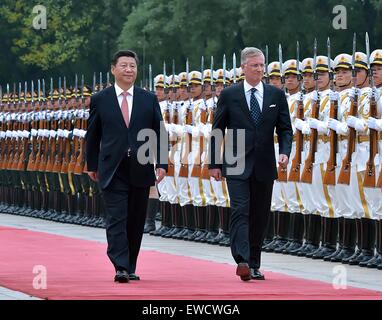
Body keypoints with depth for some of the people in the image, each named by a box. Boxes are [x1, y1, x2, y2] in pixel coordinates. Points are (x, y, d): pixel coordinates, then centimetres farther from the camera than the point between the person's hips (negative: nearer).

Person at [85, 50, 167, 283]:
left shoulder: (149, 99, 7)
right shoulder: (100, 100, 4)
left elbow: (160, 133, 6)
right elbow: (92, 135, 11)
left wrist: (162, 163, -3)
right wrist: (92, 165, 12)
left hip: (141, 169, 2)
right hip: (113, 171, -2)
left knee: (136, 222, 7)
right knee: (116, 220, -11)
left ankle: (131, 268, 16)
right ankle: (121, 268, -17)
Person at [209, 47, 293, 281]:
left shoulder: (277, 95, 7)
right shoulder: (229, 95, 2)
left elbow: (285, 128, 9)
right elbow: (217, 131, 4)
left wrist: (285, 152, -10)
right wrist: (214, 164, 0)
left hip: (264, 165, 3)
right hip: (237, 165, -3)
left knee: (260, 216, 7)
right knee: (240, 211, -15)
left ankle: (254, 265, 16)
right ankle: (242, 261, -25)